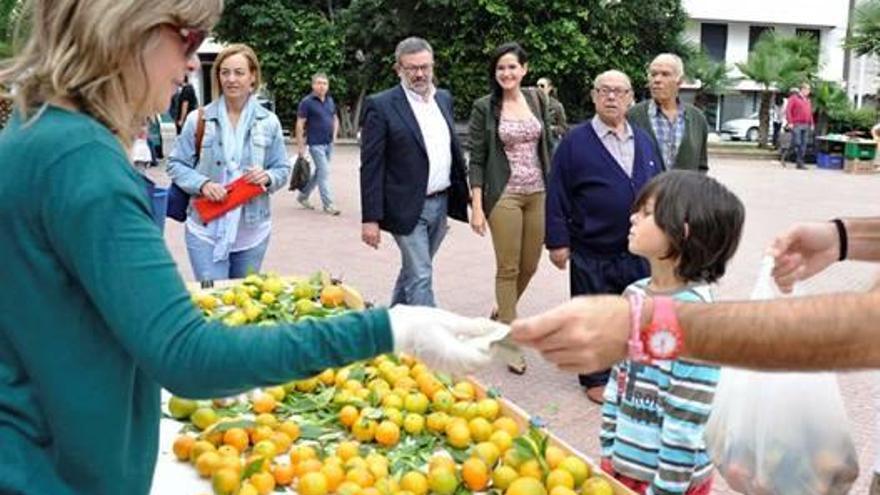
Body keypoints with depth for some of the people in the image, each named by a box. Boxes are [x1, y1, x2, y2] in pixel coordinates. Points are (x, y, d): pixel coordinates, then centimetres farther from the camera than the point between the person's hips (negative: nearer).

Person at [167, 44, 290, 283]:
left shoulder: (268, 122, 3)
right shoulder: (199, 119, -4)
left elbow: (283, 169, 7)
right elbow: (176, 164, 1)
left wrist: (267, 177, -15)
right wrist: (202, 184, -17)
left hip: (252, 230, 2)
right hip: (207, 229, -2)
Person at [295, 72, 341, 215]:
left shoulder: (330, 101, 10)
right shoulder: (307, 102, -9)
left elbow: (335, 119, 24)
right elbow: (300, 124, -11)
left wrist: (334, 135, 10)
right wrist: (300, 145, -14)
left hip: (329, 143, 7)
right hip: (316, 144, -7)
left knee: (319, 172, 14)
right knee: (324, 173, -8)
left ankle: (303, 196, 30)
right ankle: (328, 205, -3)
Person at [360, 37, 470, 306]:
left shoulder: (444, 98, 11)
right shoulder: (381, 105, -9)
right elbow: (371, 167, -11)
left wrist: (462, 192, 12)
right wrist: (371, 219, -15)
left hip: (441, 203, 6)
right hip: (408, 208, -6)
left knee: (413, 271, 18)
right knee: (420, 278, -5)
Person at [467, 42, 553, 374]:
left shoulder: (537, 100, 7)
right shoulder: (484, 108, -4)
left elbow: (547, 147, 12)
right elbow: (477, 160, -5)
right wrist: (477, 207, -10)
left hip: (538, 193, 4)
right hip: (503, 195, -4)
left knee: (529, 266, 12)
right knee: (508, 268, 0)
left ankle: (502, 312, 39)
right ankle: (511, 343, 10)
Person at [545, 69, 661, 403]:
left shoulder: (643, 141, 10)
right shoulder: (575, 142, -6)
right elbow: (557, 195, -7)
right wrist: (558, 241, -10)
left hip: (639, 252, 4)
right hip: (592, 254, -4)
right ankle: (595, 379, 23)